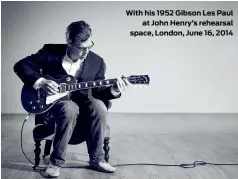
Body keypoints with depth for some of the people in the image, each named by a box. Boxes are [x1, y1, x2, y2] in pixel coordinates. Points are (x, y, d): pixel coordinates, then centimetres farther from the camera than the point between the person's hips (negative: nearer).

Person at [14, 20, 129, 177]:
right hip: (51, 103, -2)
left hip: (81, 105, 3)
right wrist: (40, 81, -18)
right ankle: (56, 161, -21)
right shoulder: (50, 51, -8)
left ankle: (97, 159, -13)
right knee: (70, 108, -38)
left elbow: (98, 92, -1)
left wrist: (112, 91, -22)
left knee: (99, 105, -30)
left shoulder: (97, 62, -2)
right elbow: (21, 65, -4)